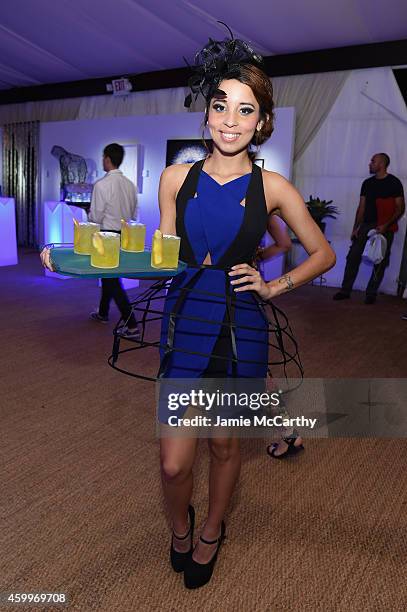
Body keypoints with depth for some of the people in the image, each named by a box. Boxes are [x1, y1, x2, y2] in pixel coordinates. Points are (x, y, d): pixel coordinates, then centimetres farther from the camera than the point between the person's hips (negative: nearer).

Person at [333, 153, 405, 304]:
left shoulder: (394, 183, -3)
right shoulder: (367, 183, 12)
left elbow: (400, 208, -5)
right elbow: (361, 207, 13)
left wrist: (386, 225, -18)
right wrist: (355, 228, 6)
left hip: (384, 228, -4)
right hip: (366, 226, 4)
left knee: (380, 262, 1)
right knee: (353, 257, -3)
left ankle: (371, 294, 10)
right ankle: (345, 291, 4)